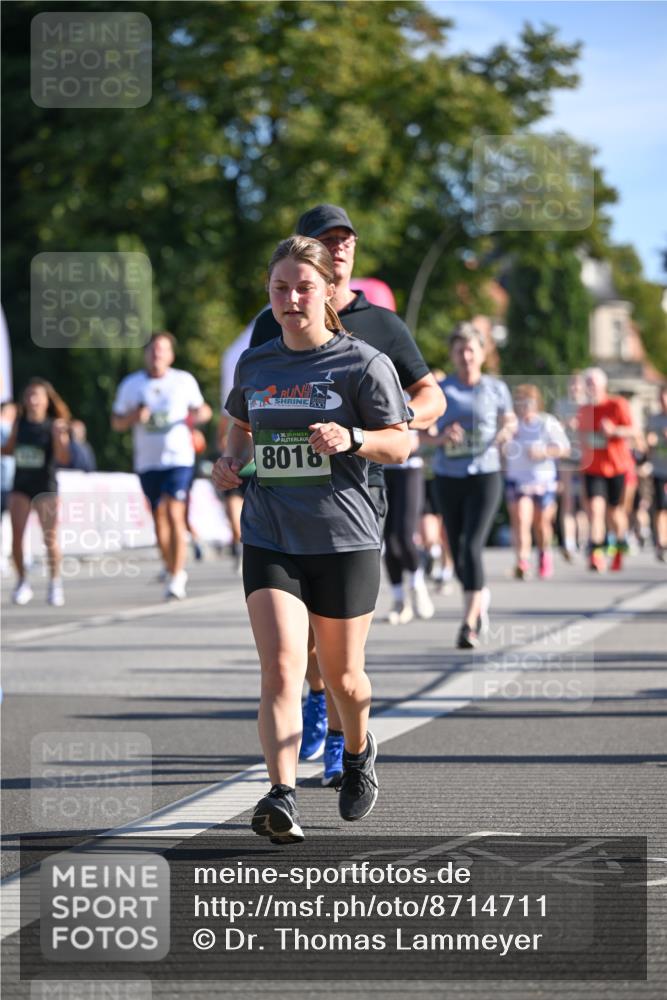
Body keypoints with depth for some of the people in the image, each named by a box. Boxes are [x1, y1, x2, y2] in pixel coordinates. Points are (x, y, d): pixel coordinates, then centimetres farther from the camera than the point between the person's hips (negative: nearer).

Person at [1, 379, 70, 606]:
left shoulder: (54, 425, -8)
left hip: (45, 486, -3)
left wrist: (60, 437, -30)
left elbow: (63, 458, -15)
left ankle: (55, 583, 13)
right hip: (21, 485, 3)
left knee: (50, 538, -2)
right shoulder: (20, 423, 3)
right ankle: (22, 582, 10)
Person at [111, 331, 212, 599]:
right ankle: (172, 571, 23)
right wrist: (133, 417, -11)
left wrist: (199, 415, -7)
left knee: (174, 515, -16)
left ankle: (177, 578, -16)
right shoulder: (131, 385, 6)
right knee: (159, 519, 7)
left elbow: (200, 409, 17)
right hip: (148, 463, 3)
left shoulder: (185, 381, 4)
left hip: (179, 458, -3)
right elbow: (116, 422, 11)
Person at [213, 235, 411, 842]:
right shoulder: (254, 365, 9)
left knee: (342, 675, 12)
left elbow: (401, 443, -2)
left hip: (344, 541, -2)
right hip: (269, 539, 2)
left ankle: (358, 751, 44)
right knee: (281, 670, -15)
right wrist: (230, 461, 6)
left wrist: (351, 438, -21)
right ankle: (282, 798, -24)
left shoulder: (363, 363, -4)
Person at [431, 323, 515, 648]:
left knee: (472, 547, -17)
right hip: (448, 477, 2)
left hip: (485, 475, -2)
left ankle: (469, 625, -17)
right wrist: (441, 438, -15)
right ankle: (480, 597, 41)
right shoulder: (439, 390, 3)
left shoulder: (496, 389, 3)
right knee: (457, 552, 9)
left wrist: (506, 433, -6)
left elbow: (509, 421, 17)